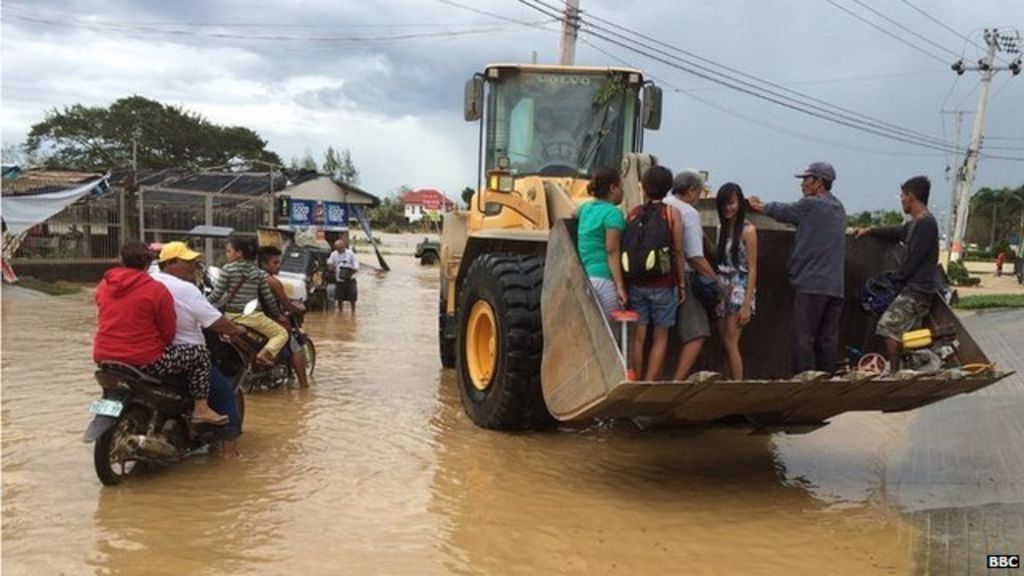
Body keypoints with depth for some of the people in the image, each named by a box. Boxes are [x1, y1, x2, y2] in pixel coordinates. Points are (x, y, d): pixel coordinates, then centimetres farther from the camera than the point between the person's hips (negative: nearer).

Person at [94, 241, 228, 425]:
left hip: (104, 359, 7)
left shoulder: (104, 285, 6)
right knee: (200, 354, 9)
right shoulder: (156, 289, -11)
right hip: (144, 362, -7)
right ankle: (201, 409, 7)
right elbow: (169, 333, -6)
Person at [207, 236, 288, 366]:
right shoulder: (258, 273, 6)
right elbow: (269, 298, 8)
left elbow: (216, 294, -4)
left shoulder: (228, 269, -2)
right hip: (253, 316, 0)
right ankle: (265, 353, -14)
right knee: (282, 334, 12)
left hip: (232, 316, 1)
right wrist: (277, 314, 22)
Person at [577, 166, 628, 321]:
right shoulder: (613, 213, -10)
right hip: (604, 279, -8)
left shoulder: (585, 208, 13)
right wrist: (620, 286, -20)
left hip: (583, 277, 8)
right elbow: (612, 251, -17)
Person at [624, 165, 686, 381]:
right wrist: (682, 283, 4)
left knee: (638, 336, 8)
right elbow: (678, 252, -4)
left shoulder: (633, 213, 3)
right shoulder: (672, 213, -4)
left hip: (636, 283, 2)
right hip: (663, 284, -2)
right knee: (660, 338, 7)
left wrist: (625, 284, 13)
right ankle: (650, 385, 3)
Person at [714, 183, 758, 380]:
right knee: (725, 345, 6)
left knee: (731, 343, -10)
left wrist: (747, 304, -15)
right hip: (722, 290, 6)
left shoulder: (747, 230, -7)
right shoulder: (722, 227, 12)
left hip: (739, 290, -6)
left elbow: (752, 269, -11)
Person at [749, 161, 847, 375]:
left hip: (811, 283, -7)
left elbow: (782, 211, 8)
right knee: (828, 340, 7)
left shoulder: (810, 204, -6)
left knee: (804, 338, -5)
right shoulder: (839, 208, 18)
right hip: (835, 286, 7)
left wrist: (758, 205, 26)